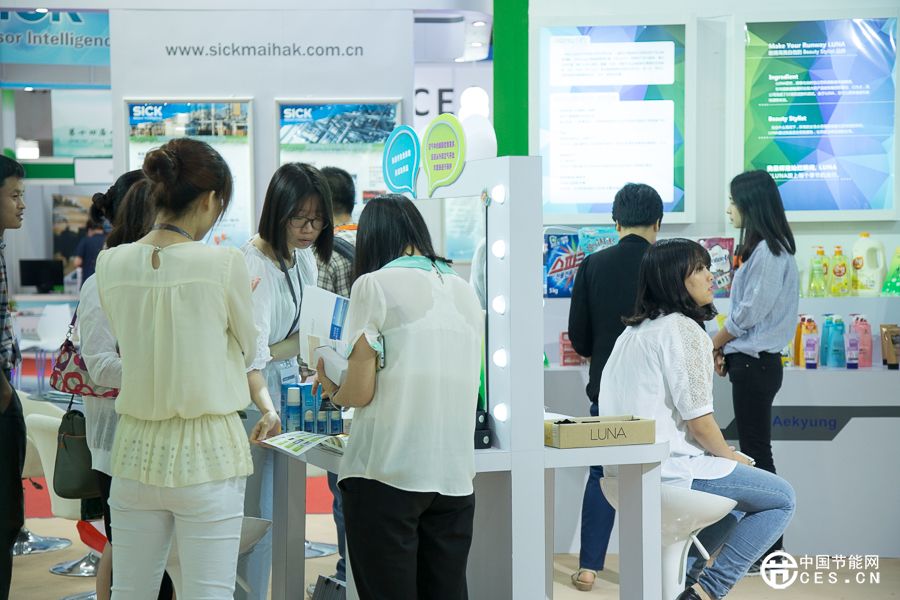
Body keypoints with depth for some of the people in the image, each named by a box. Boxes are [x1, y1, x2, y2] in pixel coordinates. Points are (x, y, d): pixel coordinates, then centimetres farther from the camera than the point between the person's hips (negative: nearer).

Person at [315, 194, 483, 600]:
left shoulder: (374, 285, -4)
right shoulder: (464, 290, 12)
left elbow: (360, 392, -7)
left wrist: (331, 390, 15)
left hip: (389, 473, -5)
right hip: (455, 475, 5)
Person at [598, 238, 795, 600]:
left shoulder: (634, 331, 15)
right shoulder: (682, 329, -14)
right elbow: (699, 421, -18)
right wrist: (730, 457, 1)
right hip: (670, 470, -9)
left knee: (742, 495, 28)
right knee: (782, 498, 3)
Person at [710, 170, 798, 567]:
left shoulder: (768, 251, -16)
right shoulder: (764, 248, 13)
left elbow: (749, 311, -18)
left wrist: (713, 345, -6)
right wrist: (727, 349, 8)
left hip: (755, 363, -10)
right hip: (750, 360, 10)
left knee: (756, 453, -4)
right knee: (753, 451, 13)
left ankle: (768, 550, 4)